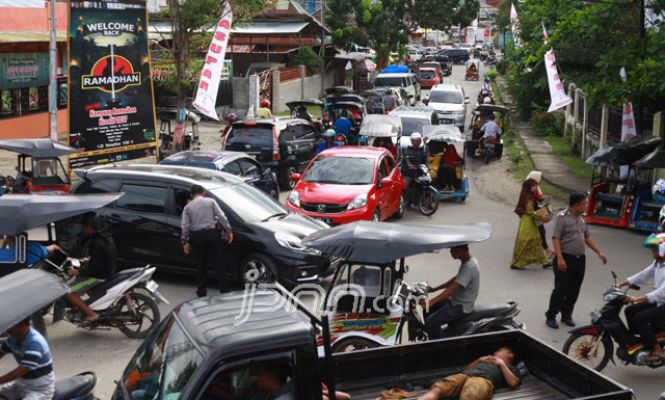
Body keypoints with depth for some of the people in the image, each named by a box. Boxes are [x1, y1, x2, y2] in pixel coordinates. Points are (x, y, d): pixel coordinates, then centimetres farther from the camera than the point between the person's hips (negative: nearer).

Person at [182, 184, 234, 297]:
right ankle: (225, 290, -2)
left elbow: (185, 226, 2)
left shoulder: (188, 207, 7)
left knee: (202, 265, 12)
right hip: (212, 234, -1)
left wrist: (185, 241, 7)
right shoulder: (211, 202, 4)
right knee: (217, 264, 2)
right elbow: (221, 217, -3)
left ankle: (202, 292, 15)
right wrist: (228, 231, 0)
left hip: (197, 237, 1)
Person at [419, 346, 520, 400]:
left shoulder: (510, 368, 32)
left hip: (483, 380, -5)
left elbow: (513, 383, 11)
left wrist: (502, 364, 14)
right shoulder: (488, 361, 47)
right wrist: (479, 360, 29)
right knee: (436, 390, -27)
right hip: (464, 375, 5)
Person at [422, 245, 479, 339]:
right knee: (426, 311, 16)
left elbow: (453, 289, -34)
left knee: (430, 323, -18)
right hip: (455, 300, 10)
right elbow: (455, 279, 18)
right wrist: (434, 289, 14)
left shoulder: (469, 267, -27)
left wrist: (430, 302, -39)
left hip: (461, 307, -10)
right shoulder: (467, 261, 4)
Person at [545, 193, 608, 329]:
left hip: (580, 259, 7)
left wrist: (599, 252, 15)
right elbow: (555, 238, -16)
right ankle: (551, 316, 3)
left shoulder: (581, 219, 14)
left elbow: (587, 237, 22)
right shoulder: (562, 217, -10)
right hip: (565, 259, -7)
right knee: (560, 289, -6)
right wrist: (559, 258, -24)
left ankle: (566, 315, 20)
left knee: (574, 290, 9)